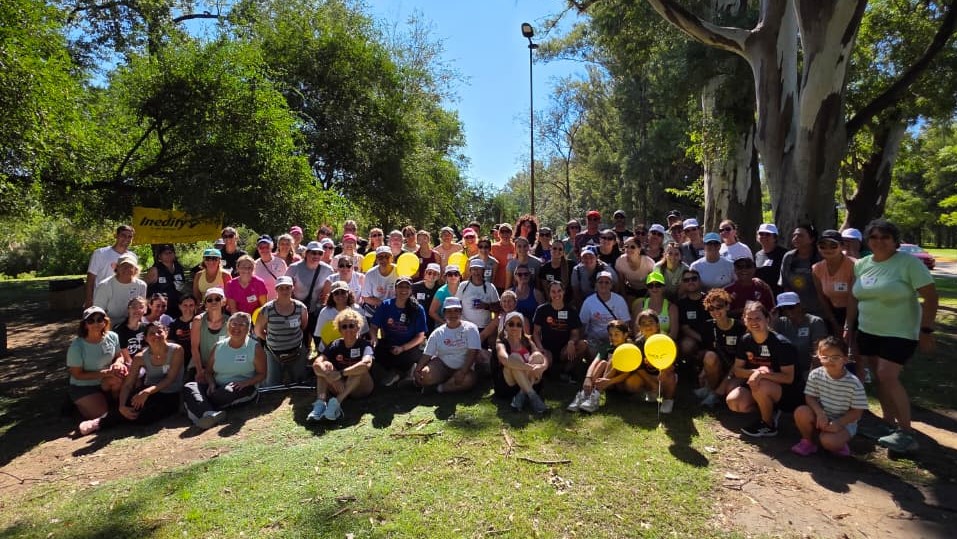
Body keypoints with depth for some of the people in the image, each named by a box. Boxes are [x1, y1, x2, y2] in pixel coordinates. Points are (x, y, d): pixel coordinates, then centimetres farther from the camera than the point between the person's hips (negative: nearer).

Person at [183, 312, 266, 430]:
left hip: (242, 389, -4)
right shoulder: (219, 347, 14)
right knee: (188, 387, -21)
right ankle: (208, 414, -48)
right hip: (218, 387, 5)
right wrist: (211, 383, -7)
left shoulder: (255, 347, 1)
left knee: (229, 391, -39)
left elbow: (261, 374, 0)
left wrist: (244, 383, -18)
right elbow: (210, 372, 16)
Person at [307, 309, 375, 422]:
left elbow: (366, 363, -34)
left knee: (360, 368, -30)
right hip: (338, 387, 4)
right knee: (325, 365, -17)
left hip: (360, 388, -3)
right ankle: (320, 402, -36)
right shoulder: (336, 345, -1)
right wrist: (331, 377, -34)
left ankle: (336, 402, -42)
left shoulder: (364, 344, -11)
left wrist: (341, 373, -38)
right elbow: (317, 362, -17)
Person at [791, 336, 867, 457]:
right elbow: (810, 397, -6)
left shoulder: (854, 384, -18)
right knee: (801, 412, -28)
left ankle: (840, 445, 9)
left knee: (828, 440, -31)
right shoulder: (815, 375, -12)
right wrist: (820, 413, -25)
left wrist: (837, 423, -25)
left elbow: (857, 412, -13)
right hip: (821, 418, 3)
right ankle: (807, 442, 0)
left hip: (844, 423, -3)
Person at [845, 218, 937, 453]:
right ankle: (888, 423, 22)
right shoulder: (861, 264, 5)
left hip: (899, 333, -6)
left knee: (888, 378, -12)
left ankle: (906, 433, 0)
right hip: (868, 331, 6)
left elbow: (930, 296, -12)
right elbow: (854, 297, 14)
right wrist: (849, 326, 13)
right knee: (880, 378, 10)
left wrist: (926, 330, -14)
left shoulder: (909, 262, -11)